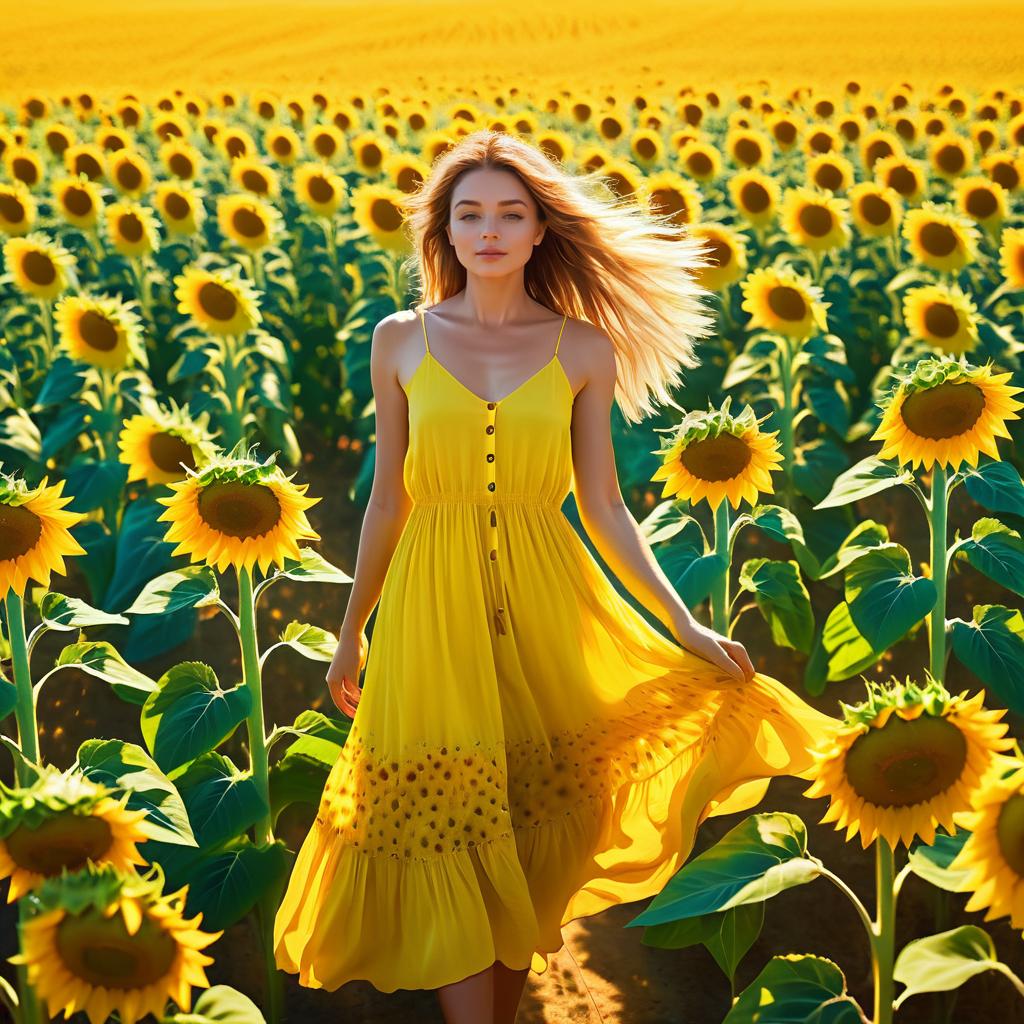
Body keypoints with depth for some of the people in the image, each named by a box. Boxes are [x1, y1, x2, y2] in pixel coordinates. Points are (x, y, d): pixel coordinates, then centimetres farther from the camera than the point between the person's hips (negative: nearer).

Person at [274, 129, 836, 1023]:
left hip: (544, 601, 0)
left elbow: (603, 505, 4)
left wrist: (686, 628, -1)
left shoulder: (584, 349, 3)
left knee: (531, 841, 6)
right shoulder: (402, 341, 4)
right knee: (450, 845, -3)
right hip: (434, 605, 0)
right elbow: (389, 497, 10)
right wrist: (352, 631, 14)